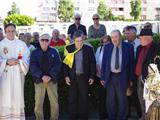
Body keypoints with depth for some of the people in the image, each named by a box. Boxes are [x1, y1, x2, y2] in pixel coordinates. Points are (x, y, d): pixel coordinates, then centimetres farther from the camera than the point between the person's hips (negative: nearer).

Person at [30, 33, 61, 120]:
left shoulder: (54, 51, 8)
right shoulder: (35, 52, 7)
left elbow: (57, 64, -1)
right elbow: (33, 66, -4)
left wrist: (50, 76, -14)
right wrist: (42, 76, -17)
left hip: (52, 80, 0)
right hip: (39, 80, 0)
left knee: (54, 102, 0)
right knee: (38, 102, -2)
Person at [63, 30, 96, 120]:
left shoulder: (89, 49, -2)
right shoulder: (69, 48, -1)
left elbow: (93, 63, 2)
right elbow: (65, 63, 2)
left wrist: (92, 77, -2)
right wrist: (66, 76, -4)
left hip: (84, 77, 0)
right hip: (72, 77, 1)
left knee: (84, 98, 8)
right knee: (72, 99, 6)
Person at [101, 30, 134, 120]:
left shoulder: (128, 47, -3)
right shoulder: (107, 47, 4)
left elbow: (131, 63, -2)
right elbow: (104, 63, 5)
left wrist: (131, 79, -4)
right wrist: (102, 77, 2)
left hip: (122, 77, -2)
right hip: (110, 76, 2)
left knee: (122, 99, 6)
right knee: (110, 100, 12)